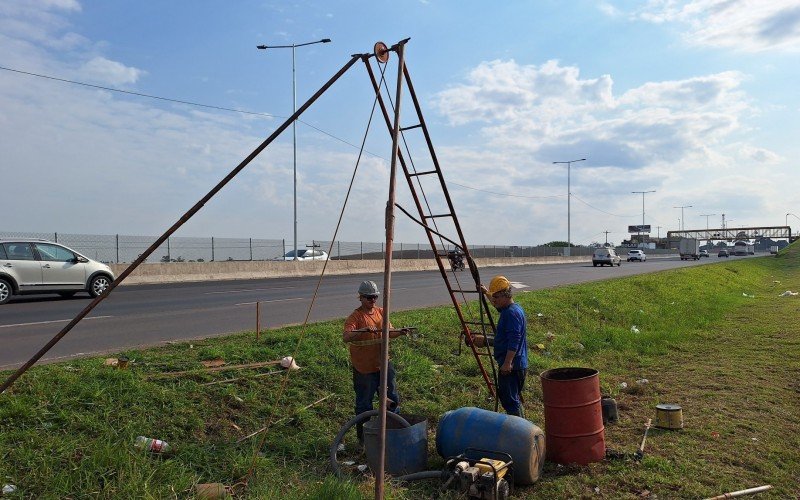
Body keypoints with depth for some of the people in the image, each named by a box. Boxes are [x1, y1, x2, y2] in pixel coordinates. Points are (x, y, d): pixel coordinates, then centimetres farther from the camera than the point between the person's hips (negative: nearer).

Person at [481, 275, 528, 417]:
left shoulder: (512, 312, -19)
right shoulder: (508, 308, 12)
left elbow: (514, 341, -25)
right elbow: (497, 305, 38)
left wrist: (507, 363, -26)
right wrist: (487, 293, 42)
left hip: (511, 365, -11)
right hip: (515, 364, 11)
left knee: (510, 400, -6)